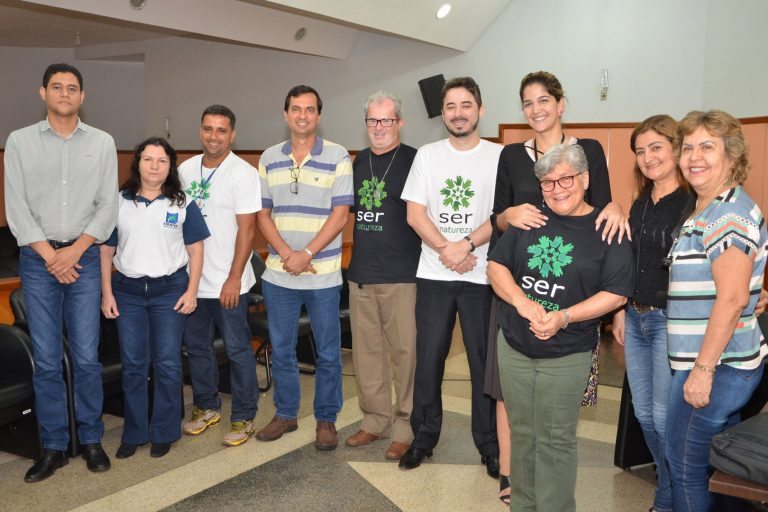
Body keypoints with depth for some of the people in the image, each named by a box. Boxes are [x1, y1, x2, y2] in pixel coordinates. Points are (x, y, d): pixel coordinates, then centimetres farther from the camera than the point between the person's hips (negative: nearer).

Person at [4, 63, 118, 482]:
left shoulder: (102, 143, 7)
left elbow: (108, 205, 2)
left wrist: (75, 250, -9)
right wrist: (50, 255, -8)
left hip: (84, 257, 0)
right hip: (37, 259, 0)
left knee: (86, 358, 2)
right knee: (46, 361, 4)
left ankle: (91, 440, 17)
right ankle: (53, 447, 15)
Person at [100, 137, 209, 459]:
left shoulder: (182, 204, 1)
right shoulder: (119, 203, 4)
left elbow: (195, 250, 2)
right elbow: (106, 251, 7)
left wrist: (192, 291, -5)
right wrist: (107, 293, 1)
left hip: (170, 290, -1)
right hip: (128, 291, 2)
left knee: (167, 364, 3)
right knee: (133, 365, 7)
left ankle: (164, 433, 17)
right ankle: (134, 433, 20)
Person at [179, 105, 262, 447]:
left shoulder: (243, 173, -10)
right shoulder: (186, 169, 7)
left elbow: (247, 229, -13)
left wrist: (234, 278, -16)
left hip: (227, 281, -6)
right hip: (191, 278, 6)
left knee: (237, 350, 2)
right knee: (196, 345, 16)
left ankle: (244, 417, 16)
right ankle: (206, 406, 33)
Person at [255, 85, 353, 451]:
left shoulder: (337, 157, -3)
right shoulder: (269, 158, 7)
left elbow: (340, 215, -8)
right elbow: (263, 214, 6)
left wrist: (306, 254, -15)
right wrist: (286, 254, -10)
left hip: (323, 274, -3)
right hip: (278, 273, 3)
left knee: (328, 352, 6)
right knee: (281, 349, 13)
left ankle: (326, 419, 22)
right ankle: (285, 414, 30)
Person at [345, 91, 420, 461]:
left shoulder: (413, 160, -4)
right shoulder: (360, 161, 14)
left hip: (401, 276, -6)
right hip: (360, 275, 6)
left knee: (405, 352, 0)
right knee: (366, 351, 12)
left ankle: (406, 428, 12)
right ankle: (375, 420, 26)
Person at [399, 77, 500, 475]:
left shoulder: (498, 156, 1)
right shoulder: (427, 155, 7)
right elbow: (415, 214, 1)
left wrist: (467, 244, -18)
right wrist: (447, 251, -11)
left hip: (481, 276, -2)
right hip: (433, 275, 2)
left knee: (484, 361, 5)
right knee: (428, 360, 7)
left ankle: (489, 443, 20)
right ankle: (424, 437, 24)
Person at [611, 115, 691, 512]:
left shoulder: (694, 203, -12)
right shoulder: (640, 204, 12)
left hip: (670, 321, -7)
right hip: (636, 318, 8)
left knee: (665, 416, 0)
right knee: (644, 412, 14)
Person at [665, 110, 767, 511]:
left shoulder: (729, 214, -18)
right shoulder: (706, 211, 14)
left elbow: (732, 298, -24)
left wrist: (702, 369, -22)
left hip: (715, 366, -10)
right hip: (724, 363, 10)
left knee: (686, 470, 2)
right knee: (714, 469, 20)